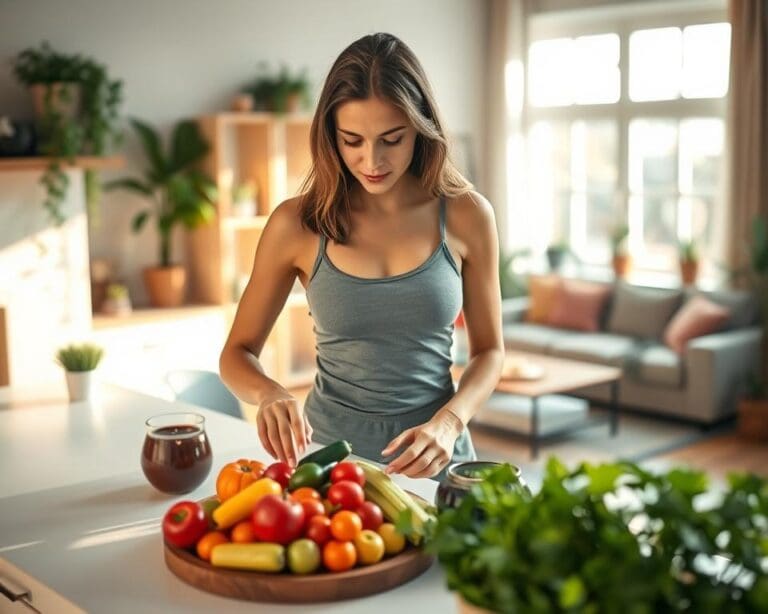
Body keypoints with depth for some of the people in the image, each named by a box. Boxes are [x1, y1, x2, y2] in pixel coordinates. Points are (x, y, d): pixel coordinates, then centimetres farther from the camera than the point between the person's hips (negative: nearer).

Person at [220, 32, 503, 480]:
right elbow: (238, 352, 3)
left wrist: (448, 423, -14)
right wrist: (269, 394, -19)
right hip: (328, 451, 0)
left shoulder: (466, 215, -3)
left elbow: (489, 349, 5)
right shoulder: (297, 225, -5)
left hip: (433, 459, 1)